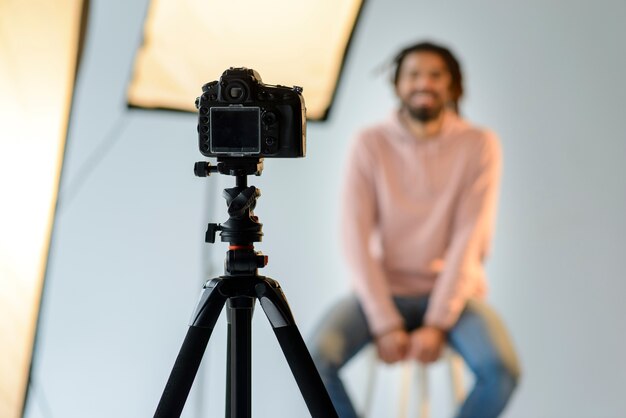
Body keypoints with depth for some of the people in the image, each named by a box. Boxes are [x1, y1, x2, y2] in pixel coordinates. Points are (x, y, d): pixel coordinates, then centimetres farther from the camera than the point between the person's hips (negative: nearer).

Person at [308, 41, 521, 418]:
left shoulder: (479, 145, -5)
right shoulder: (370, 145, -4)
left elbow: (471, 239, -11)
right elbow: (357, 238, -9)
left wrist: (437, 324, -19)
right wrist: (385, 324, -17)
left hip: (452, 292, 0)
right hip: (384, 291, 1)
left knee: (502, 369, -29)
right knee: (315, 359, -26)